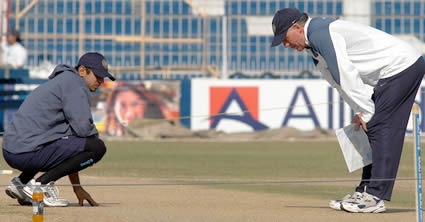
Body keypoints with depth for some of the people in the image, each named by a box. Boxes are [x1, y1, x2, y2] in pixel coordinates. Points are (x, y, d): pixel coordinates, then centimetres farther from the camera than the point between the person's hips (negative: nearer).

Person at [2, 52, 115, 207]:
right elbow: (83, 128, -16)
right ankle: (41, 184, -10)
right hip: (29, 152, -10)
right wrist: (95, 138, 11)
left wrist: (77, 187, 29)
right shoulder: (74, 82, -4)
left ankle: (22, 181, 16)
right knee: (98, 147, -9)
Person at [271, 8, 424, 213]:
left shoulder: (319, 33, -16)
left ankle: (376, 196, -14)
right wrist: (361, 111, 7)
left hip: (403, 66, -10)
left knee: (380, 128, -12)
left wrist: (365, 112, -15)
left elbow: (346, 75, -20)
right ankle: (365, 191, 14)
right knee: (374, 129, 11)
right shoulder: (313, 46, 17)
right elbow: (338, 80, 18)